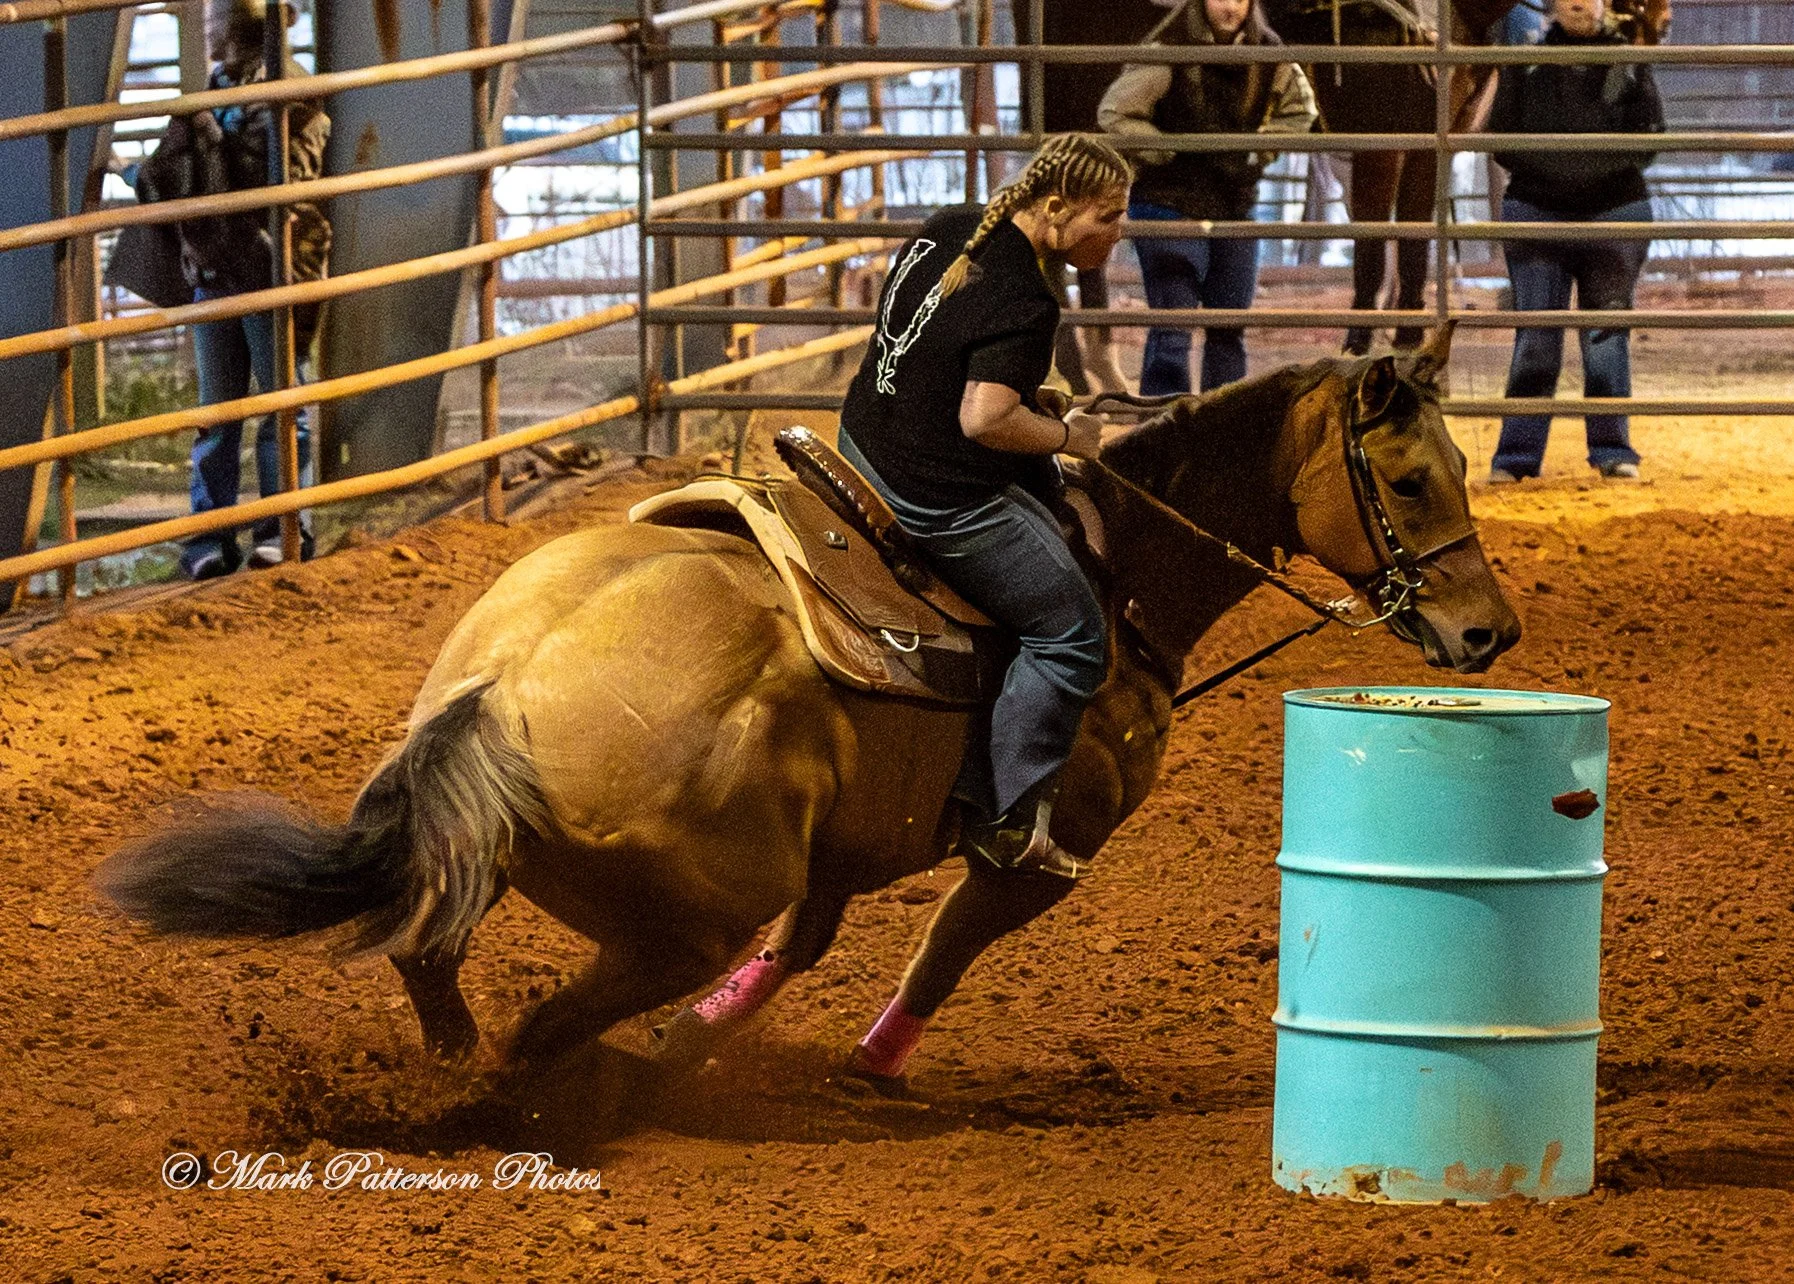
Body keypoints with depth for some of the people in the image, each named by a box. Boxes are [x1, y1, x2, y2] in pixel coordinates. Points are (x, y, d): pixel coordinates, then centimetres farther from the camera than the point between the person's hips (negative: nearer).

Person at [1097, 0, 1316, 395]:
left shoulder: (1267, 57, 2)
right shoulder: (1168, 52, -13)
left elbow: (1299, 107, 20)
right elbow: (1114, 113, -11)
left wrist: (1260, 152, 8)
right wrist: (1165, 154, -13)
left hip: (1235, 208, 6)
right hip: (1170, 205, -6)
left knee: (1229, 331, 12)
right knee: (1172, 329, -11)